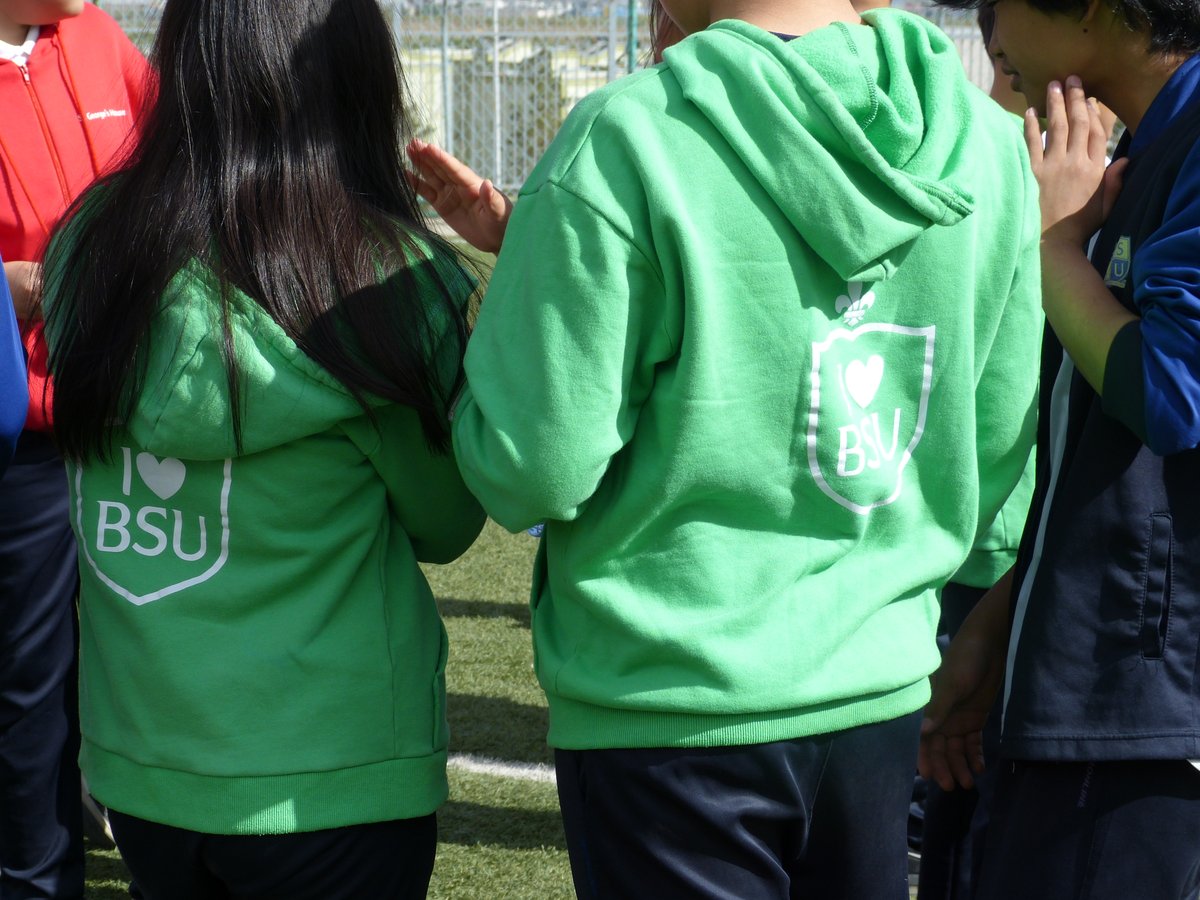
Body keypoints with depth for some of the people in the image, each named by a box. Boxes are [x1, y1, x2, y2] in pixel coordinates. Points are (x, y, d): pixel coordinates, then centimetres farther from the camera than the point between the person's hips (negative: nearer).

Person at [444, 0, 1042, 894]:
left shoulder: (624, 142, -17)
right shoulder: (986, 142, 1)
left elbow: (538, 470, -14)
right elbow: (995, 448, 8)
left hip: (670, 710, -5)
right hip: (880, 690, 5)